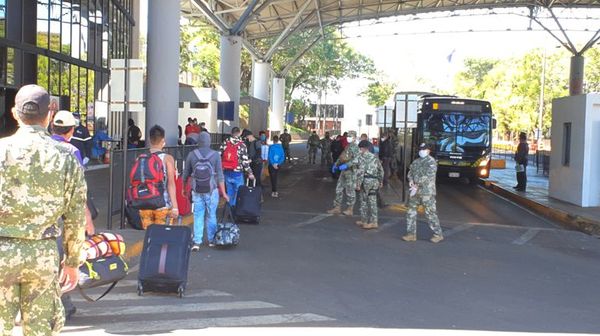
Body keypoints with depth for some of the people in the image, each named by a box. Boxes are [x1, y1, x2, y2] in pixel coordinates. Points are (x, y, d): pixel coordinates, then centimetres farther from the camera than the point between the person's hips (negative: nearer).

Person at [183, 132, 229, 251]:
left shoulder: (192, 155, 0)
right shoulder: (215, 155, -5)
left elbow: (186, 174, 8)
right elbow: (220, 175, -6)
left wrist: (184, 189, 22)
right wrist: (223, 193, -1)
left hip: (197, 191, 1)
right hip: (212, 190, -1)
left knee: (198, 216, 5)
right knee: (211, 215, 11)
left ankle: (197, 242, -1)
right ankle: (211, 240, 22)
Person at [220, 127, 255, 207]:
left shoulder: (225, 143, 2)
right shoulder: (241, 145, -10)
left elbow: (219, 156, 3)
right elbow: (245, 161, -12)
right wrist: (250, 173, -3)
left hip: (227, 172, 4)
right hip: (237, 173, -4)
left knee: (230, 192, 15)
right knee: (238, 193, 5)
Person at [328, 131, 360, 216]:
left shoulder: (355, 147, -11)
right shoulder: (347, 147, 16)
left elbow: (356, 160, -24)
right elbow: (341, 157, 27)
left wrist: (346, 165, -31)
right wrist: (336, 164, 15)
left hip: (351, 171, -9)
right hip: (344, 171, 9)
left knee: (350, 191, -1)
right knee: (339, 189, 8)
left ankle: (350, 209, 8)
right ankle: (337, 208, 14)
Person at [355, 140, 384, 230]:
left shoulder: (362, 157, -6)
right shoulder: (374, 157, 14)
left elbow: (361, 171, -15)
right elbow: (381, 170, 17)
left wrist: (358, 184, -13)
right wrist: (380, 181, 26)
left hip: (366, 180, -6)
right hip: (375, 181, 6)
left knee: (364, 201, 6)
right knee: (373, 201, 7)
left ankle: (364, 221, 12)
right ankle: (373, 222, 6)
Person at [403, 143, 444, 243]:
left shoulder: (431, 162, -7)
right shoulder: (415, 162, 16)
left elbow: (428, 177, -16)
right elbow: (410, 172, 15)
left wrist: (417, 186, -17)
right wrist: (411, 180, -8)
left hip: (427, 191, -7)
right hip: (415, 191, 7)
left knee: (430, 213, -5)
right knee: (411, 212, 6)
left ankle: (438, 234, 4)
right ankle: (411, 234, 14)